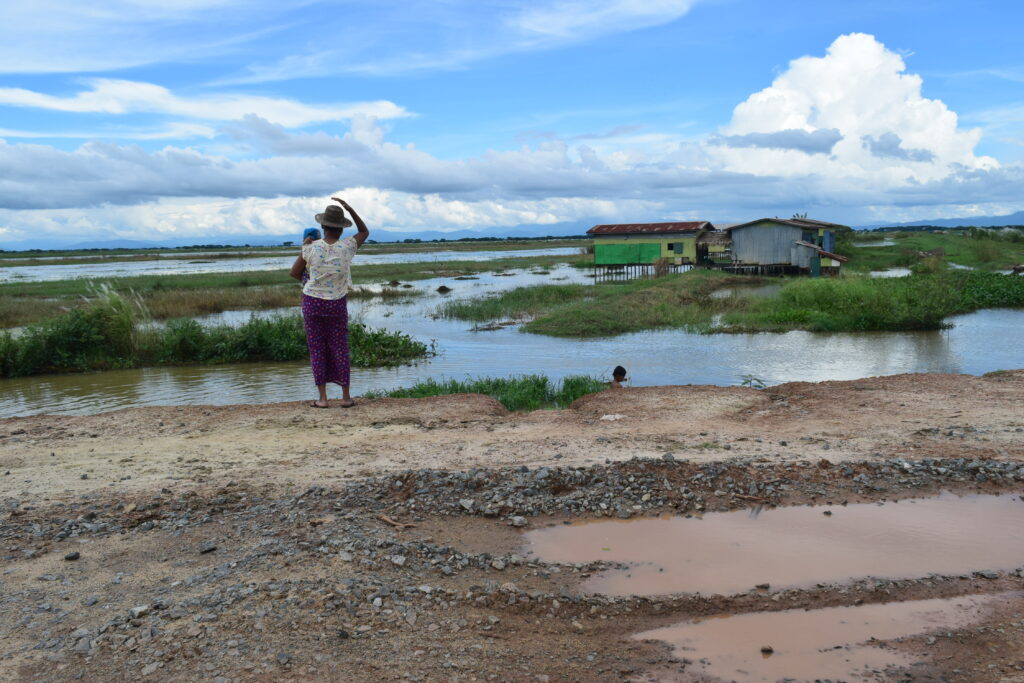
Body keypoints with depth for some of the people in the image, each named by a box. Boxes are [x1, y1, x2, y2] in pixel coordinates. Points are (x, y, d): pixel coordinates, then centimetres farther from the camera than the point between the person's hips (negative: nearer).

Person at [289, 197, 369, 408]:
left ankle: (322, 398, 4)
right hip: (337, 305, 0)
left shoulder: (311, 248, -11)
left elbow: (294, 272, -1)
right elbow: (365, 232, 9)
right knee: (340, 349, 8)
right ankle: (346, 397, 9)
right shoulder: (347, 247, -10)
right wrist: (349, 208, 1)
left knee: (317, 350, 5)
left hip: (312, 302, 0)